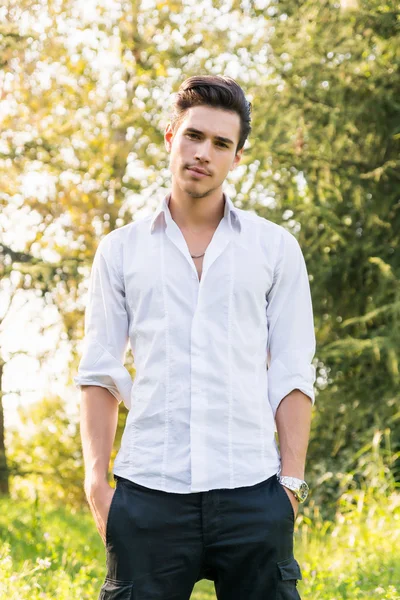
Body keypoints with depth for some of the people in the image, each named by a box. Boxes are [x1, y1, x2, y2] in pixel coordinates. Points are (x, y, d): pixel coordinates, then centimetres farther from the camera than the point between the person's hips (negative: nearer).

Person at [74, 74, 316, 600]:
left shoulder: (276, 248, 10)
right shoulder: (121, 250, 12)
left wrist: (291, 482, -1)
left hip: (251, 492, 0)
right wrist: (96, 480, 2)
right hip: (148, 492, 0)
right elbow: (99, 373, 11)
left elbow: (292, 375, 7)